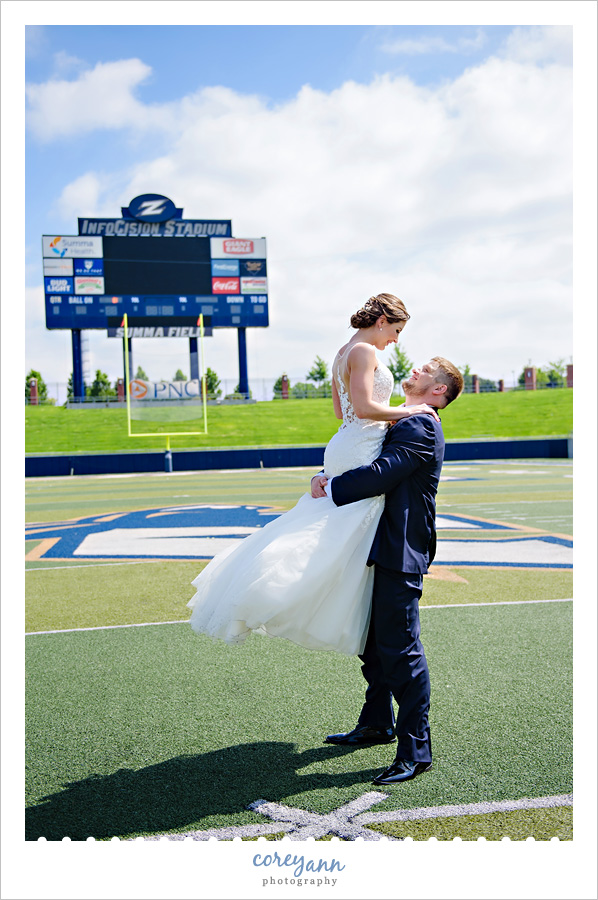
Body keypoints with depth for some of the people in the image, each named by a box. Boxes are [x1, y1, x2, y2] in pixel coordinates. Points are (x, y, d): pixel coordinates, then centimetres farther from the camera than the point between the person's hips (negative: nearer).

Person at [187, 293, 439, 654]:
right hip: (361, 453, -10)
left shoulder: (343, 353, 19)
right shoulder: (363, 351, -12)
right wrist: (409, 411, -12)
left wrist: (389, 416, 23)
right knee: (340, 540, -6)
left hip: (346, 446, 10)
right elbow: (364, 408, -23)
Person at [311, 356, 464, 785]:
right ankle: (377, 723, 35)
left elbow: (380, 474, -23)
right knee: (372, 639, 19)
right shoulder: (402, 423, 20)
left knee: (400, 648, -7)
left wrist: (330, 490, -12)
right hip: (383, 547, 10)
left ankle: (416, 750, 3)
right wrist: (325, 475, -3)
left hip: (401, 552, -10)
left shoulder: (421, 427, -12)